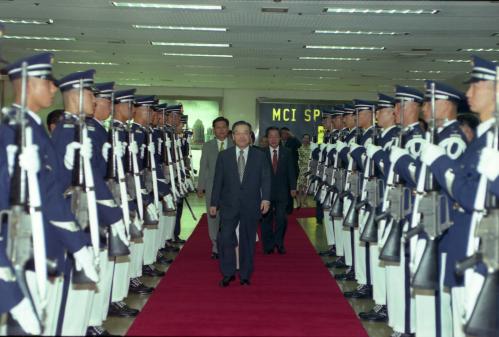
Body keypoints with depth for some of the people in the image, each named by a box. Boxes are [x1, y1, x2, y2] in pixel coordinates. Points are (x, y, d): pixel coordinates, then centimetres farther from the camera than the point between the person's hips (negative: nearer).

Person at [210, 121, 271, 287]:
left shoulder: (260, 156, 4)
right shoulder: (223, 156, 5)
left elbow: (265, 179, 0)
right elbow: (218, 181, 5)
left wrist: (265, 198, -13)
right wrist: (214, 203, 2)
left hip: (251, 206, 0)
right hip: (229, 205, 0)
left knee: (248, 241, 7)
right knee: (225, 239, -7)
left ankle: (245, 275, 20)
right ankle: (228, 273, 10)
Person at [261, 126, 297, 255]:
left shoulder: (286, 152, 7)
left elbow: (291, 171, 7)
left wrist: (293, 188, 1)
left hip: (282, 191, 0)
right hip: (266, 191, 0)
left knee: (281, 218, -5)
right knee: (266, 219, 4)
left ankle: (279, 244, 13)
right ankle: (268, 246, 15)